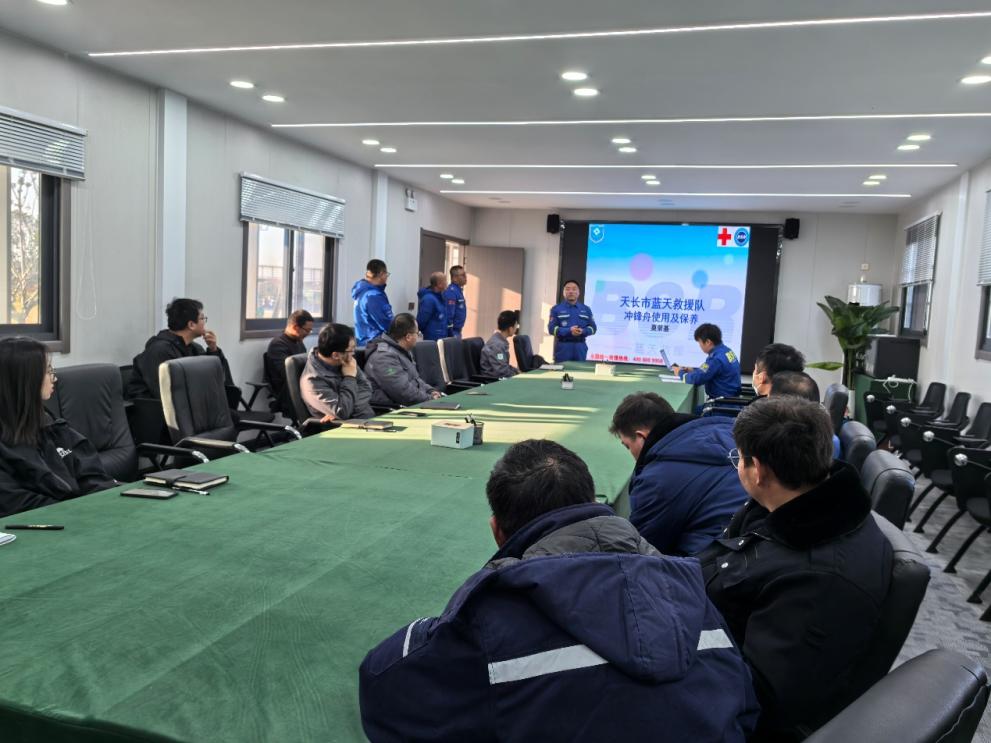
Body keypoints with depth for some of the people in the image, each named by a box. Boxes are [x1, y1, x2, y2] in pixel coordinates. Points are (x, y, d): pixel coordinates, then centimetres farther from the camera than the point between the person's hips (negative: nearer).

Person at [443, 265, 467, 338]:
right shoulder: (451, 291, -18)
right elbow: (449, 314, -23)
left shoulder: (459, 290, 13)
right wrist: (450, 334, -22)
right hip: (452, 332, -10)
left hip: (457, 331, 10)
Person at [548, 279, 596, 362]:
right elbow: (552, 328, -6)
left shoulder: (586, 309, 13)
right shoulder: (556, 309, 4)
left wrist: (582, 331, -14)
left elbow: (592, 328, 8)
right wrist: (569, 331, -19)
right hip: (563, 346, -3)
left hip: (580, 347, 3)